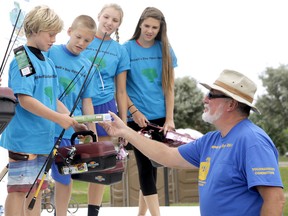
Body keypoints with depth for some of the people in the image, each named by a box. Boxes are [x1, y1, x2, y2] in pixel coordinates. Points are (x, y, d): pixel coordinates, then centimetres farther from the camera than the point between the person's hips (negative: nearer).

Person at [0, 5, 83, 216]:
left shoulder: (48, 62, 14)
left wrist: (74, 122, 8)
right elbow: (25, 99, -20)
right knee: (19, 189, -4)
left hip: (44, 137, 8)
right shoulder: (22, 59, -11)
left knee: (37, 189, 12)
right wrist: (58, 118, -22)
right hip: (24, 137, -8)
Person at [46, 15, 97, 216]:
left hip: (71, 129, 4)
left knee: (65, 177, 12)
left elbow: (86, 102, 12)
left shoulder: (88, 66, 8)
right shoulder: (50, 53, -4)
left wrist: (93, 134, 12)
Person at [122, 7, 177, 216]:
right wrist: (134, 111, -9)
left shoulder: (165, 49, 5)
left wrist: (169, 118, -1)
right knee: (145, 166, -6)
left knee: (153, 165, 8)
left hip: (160, 117, 3)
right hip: (137, 117, -3)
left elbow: (169, 86, 5)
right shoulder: (127, 49, -3)